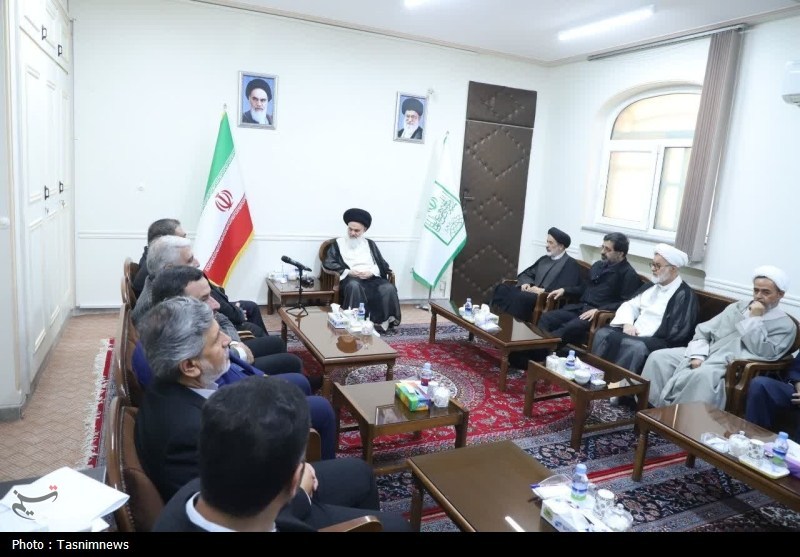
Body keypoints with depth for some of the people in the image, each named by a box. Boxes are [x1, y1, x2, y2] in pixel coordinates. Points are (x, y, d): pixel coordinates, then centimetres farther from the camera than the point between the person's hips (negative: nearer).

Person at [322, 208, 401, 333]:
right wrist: (348, 272, -11)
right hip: (350, 278, -2)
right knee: (354, 286, -40)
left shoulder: (370, 244, 23)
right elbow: (328, 263, 3)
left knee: (388, 288, -29)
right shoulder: (338, 243, 16)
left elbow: (381, 264, 14)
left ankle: (382, 321, -23)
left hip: (372, 278, 3)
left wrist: (371, 272, -10)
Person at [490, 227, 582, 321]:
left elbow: (566, 289, -13)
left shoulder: (571, 265, 0)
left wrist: (543, 290, -17)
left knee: (520, 296, -36)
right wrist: (526, 283, 1)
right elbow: (525, 274, 24)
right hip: (533, 292, 7)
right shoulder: (544, 259, 22)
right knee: (502, 288, -15)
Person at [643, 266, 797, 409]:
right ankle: (652, 409, -15)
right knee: (659, 357, -15)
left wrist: (754, 319, -6)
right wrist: (698, 355, -4)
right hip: (706, 355, 6)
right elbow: (703, 331, 14)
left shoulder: (785, 325, 6)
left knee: (703, 375, -40)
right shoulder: (738, 306, 20)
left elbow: (764, 354, -11)